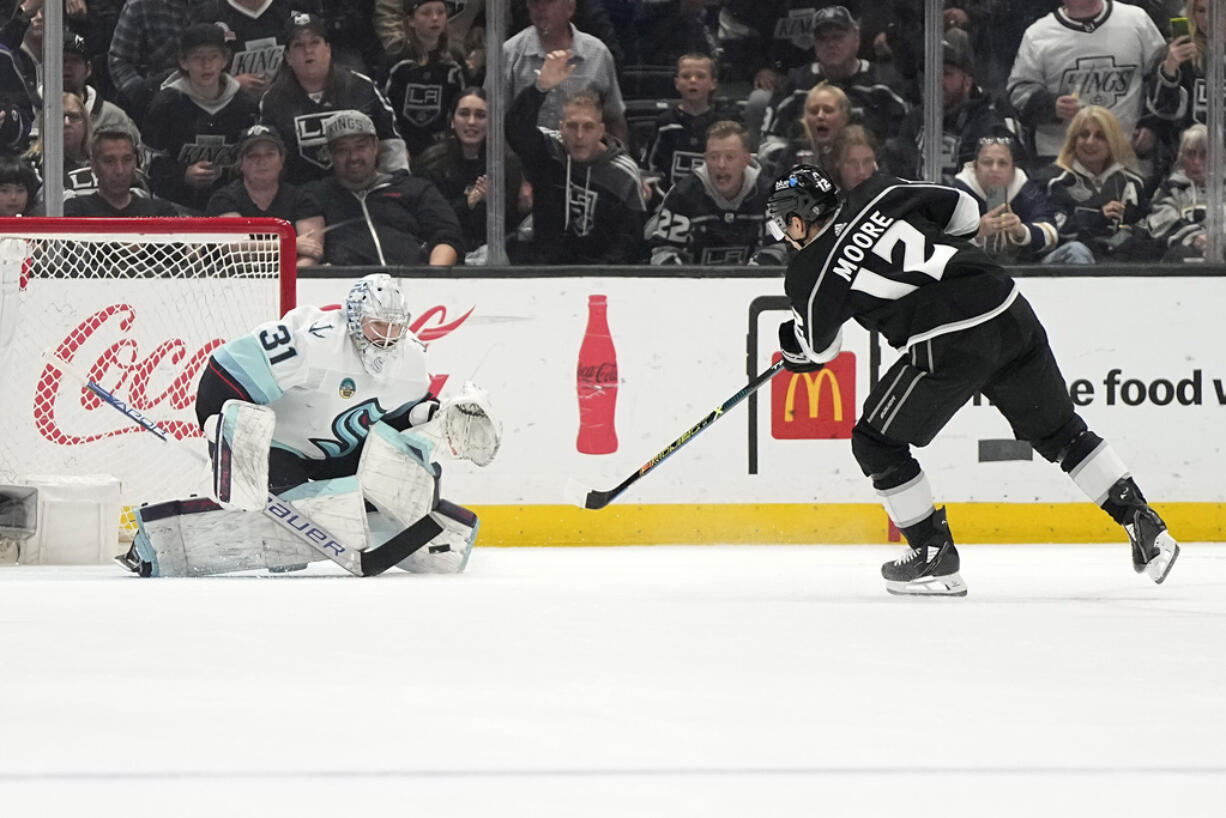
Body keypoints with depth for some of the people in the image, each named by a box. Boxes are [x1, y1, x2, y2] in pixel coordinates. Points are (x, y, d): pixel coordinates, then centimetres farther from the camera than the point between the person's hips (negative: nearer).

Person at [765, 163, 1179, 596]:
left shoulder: (810, 273, 2)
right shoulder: (880, 195, 13)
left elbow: (820, 349, 17)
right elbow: (964, 211, 20)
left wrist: (792, 344, 39)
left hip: (949, 345, -6)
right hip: (1010, 311, 6)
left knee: (876, 443, 12)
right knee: (1057, 430, 21)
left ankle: (934, 555, 15)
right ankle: (1143, 525, 18)